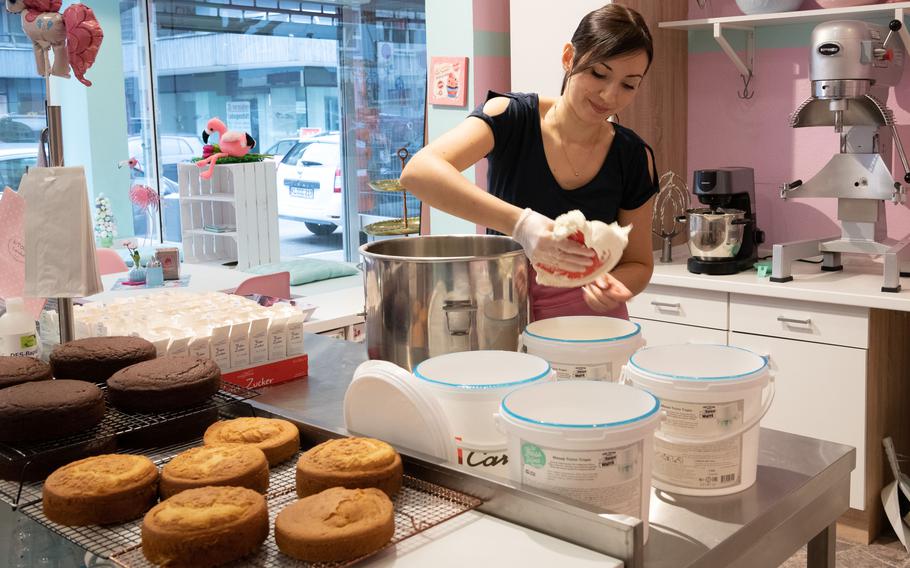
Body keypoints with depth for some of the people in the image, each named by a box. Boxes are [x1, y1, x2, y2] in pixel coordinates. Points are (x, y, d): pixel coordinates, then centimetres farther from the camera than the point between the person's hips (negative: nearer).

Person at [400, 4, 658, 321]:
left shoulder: (634, 158, -1)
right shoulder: (511, 117, -8)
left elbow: (639, 264, 10)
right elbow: (418, 172, -25)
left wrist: (614, 285, -16)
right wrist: (520, 223, -37)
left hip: (588, 319, 2)